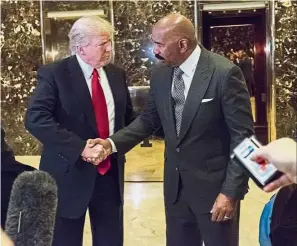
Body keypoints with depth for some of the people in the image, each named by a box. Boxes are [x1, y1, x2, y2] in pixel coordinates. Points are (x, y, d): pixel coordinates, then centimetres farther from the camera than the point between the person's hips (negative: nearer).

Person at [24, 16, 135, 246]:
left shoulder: (116, 74, 7)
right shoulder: (53, 74, -10)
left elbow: (128, 116, 18)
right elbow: (36, 119, -21)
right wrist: (80, 147, -26)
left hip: (111, 171, 5)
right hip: (70, 173, -5)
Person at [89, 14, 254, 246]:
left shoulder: (225, 73, -17)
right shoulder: (160, 74, 1)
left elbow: (243, 137, -15)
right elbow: (149, 119, 10)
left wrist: (231, 191, -17)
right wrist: (113, 142, -5)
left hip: (215, 184, -5)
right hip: (175, 184, 5)